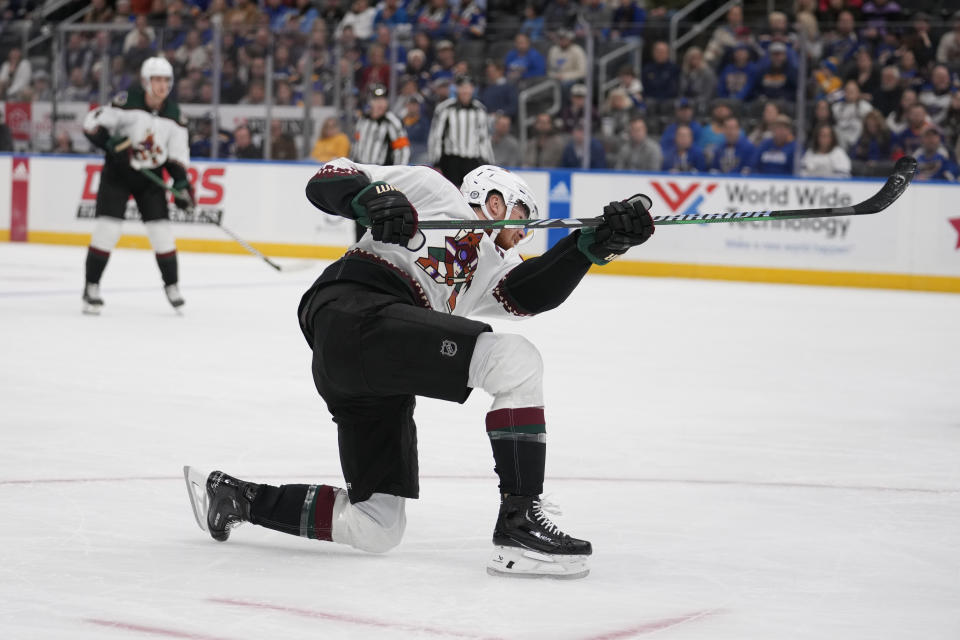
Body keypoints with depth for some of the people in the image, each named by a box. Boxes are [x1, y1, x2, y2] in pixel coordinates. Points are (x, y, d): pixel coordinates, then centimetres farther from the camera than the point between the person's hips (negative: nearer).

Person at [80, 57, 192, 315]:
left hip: (150, 177, 4)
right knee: (107, 228, -11)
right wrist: (112, 143, -26)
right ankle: (91, 288, -1)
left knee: (161, 231, -2)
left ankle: (171, 285, 16)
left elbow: (178, 153, 4)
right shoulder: (127, 102, -16)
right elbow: (91, 124, -14)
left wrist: (182, 183, -8)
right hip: (117, 173, -4)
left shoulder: (174, 115, -2)